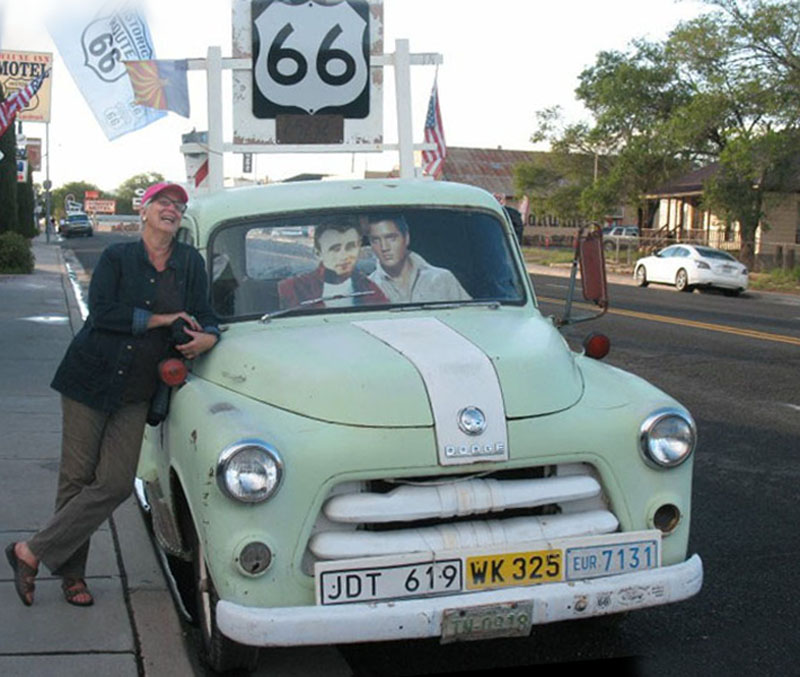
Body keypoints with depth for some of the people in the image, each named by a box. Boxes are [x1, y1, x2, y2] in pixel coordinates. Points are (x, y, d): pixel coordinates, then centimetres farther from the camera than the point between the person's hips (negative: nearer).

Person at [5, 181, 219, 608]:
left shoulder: (190, 263, 7)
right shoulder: (117, 257, -2)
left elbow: (205, 317, 2)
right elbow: (102, 312, -14)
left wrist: (207, 337, -21)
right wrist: (160, 319, -13)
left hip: (137, 393, 3)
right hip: (90, 379, -3)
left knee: (116, 483, -6)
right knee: (77, 478, -1)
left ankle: (33, 552, 6)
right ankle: (71, 572, 12)